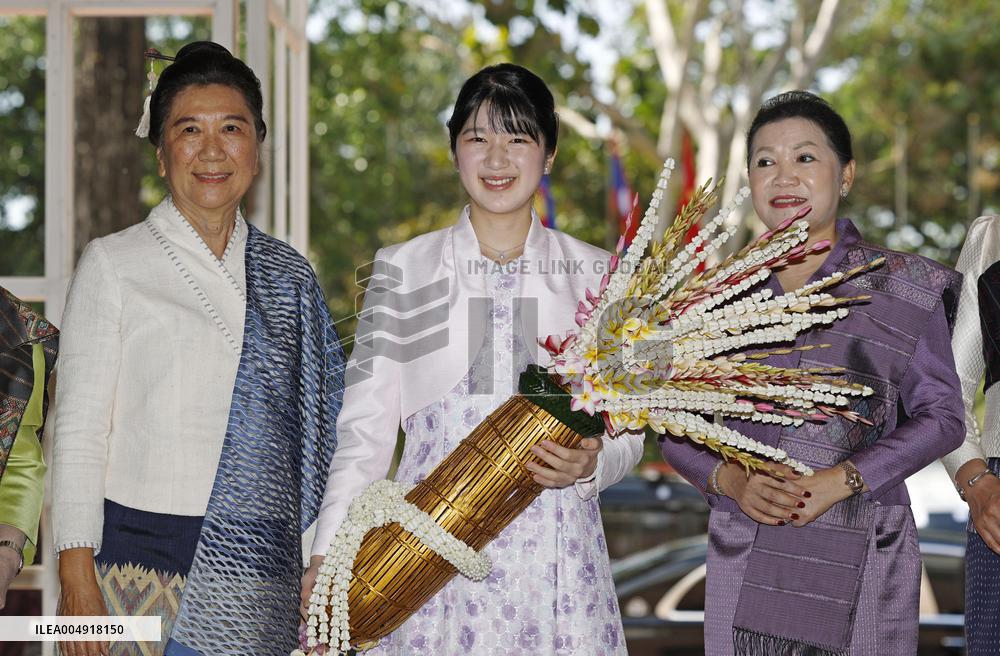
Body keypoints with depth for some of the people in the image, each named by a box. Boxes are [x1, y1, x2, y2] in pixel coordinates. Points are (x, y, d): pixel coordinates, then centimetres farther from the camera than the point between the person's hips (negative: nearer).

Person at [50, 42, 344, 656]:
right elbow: (78, 429, -1)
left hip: (261, 571, 3)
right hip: (140, 556, -3)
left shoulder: (290, 276, 12)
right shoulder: (113, 265, 2)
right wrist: (77, 574, -8)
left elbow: (320, 431, 14)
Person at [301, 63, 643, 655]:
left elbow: (627, 430, 10)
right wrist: (328, 552, -7)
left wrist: (589, 464, -13)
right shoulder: (403, 269, 7)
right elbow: (364, 428, 5)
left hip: (554, 556, 1)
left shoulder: (594, 275, 8)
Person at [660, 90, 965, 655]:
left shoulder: (905, 288, 1)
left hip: (862, 565, -2)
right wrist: (729, 479, -10)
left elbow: (942, 417, 1)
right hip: (744, 562, 2)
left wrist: (845, 479, -12)